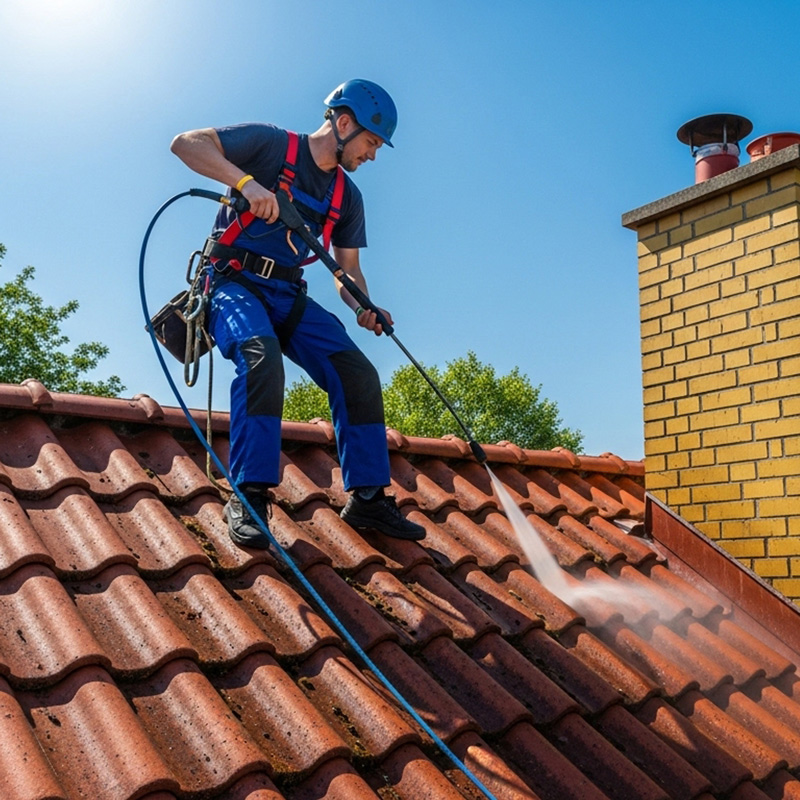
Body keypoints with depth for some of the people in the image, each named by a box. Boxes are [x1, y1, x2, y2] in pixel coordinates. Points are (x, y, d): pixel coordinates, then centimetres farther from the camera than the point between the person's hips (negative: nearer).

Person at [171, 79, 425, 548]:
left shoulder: (347, 196, 13)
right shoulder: (271, 144, -4)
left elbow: (348, 267, 15)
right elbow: (185, 143, -13)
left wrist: (364, 308, -7)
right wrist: (246, 181, -28)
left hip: (290, 296, 6)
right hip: (235, 284, -6)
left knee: (359, 374, -12)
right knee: (261, 356, -36)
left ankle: (367, 498, -4)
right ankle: (249, 498, -31)